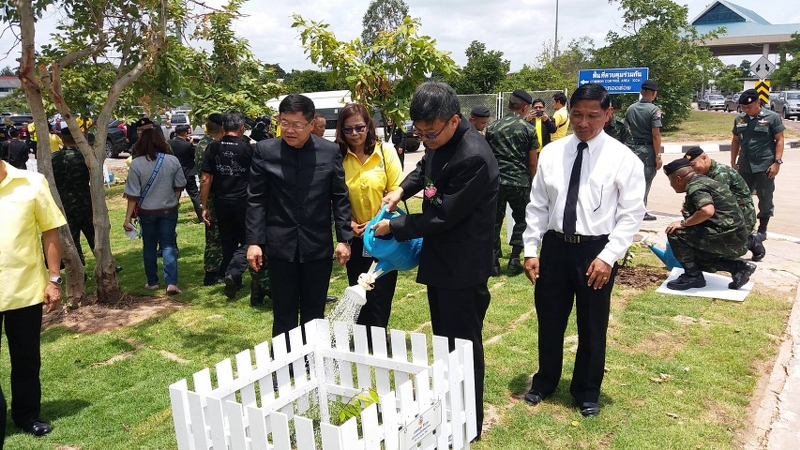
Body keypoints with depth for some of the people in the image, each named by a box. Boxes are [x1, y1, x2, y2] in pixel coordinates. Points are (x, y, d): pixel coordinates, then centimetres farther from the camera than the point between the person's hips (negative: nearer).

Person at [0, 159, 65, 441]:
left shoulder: (31, 184, -4)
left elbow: (50, 232, 0)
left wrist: (54, 280, -3)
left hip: (26, 290, 0)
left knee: (27, 359, 15)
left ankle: (27, 414, 33)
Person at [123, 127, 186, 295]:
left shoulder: (136, 164, -14)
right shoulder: (173, 161, -9)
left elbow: (133, 195, -12)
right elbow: (179, 187, 0)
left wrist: (127, 218, -6)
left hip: (147, 211, -1)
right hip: (169, 210, 1)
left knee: (149, 246, 15)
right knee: (168, 245, 5)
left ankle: (152, 282, 23)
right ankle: (171, 282, -7)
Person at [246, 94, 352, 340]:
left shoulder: (330, 151, -1)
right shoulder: (264, 151, -2)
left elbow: (340, 197, 3)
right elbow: (256, 200, 0)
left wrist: (344, 238, -2)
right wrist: (254, 241, -5)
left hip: (318, 244, 1)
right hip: (280, 244, 0)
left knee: (314, 315, 11)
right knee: (284, 315, 8)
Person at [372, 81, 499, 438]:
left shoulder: (473, 157, -28)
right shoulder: (438, 140, 0)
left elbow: (443, 215, -25)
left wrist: (394, 226, -14)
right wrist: (402, 189, 3)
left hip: (462, 265, -9)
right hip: (440, 257, 9)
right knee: (443, 341, 22)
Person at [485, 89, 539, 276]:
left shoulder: (492, 127, 5)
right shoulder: (528, 129, -2)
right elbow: (533, 163, 1)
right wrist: (532, 182, 16)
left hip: (495, 182, 2)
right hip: (520, 182, -2)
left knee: (495, 221, 9)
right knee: (521, 220, 16)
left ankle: (494, 262, 9)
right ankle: (514, 258, 11)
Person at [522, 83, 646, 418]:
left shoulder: (623, 158, -7)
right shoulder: (551, 154, 2)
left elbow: (631, 214, -7)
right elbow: (537, 206, 5)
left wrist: (608, 256, -15)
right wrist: (531, 250, 0)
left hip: (596, 251, -2)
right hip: (555, 246, 3)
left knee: (592, 326, 12)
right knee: (549, 320, 16)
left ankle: (586, 391, 35)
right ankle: (545, 381, 39)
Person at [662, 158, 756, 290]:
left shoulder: (695, 186, -15)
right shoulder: (702, 180, 16)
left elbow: (707, 211, -33)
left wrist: (683, 223, -21)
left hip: (726, 239, -11)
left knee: (675, 233, -14)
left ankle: (693, 276, -3)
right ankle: (738, 266, 12)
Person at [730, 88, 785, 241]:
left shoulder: (772, 117, -4)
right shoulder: (739, 119, 8)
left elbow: (779, 140, -4)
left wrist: (777, 162, -11)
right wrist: (733, 162, 13)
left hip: (765, 166, -4)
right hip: (744, 166, 4)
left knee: (765, 199, 5)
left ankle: (762, 230, 17)